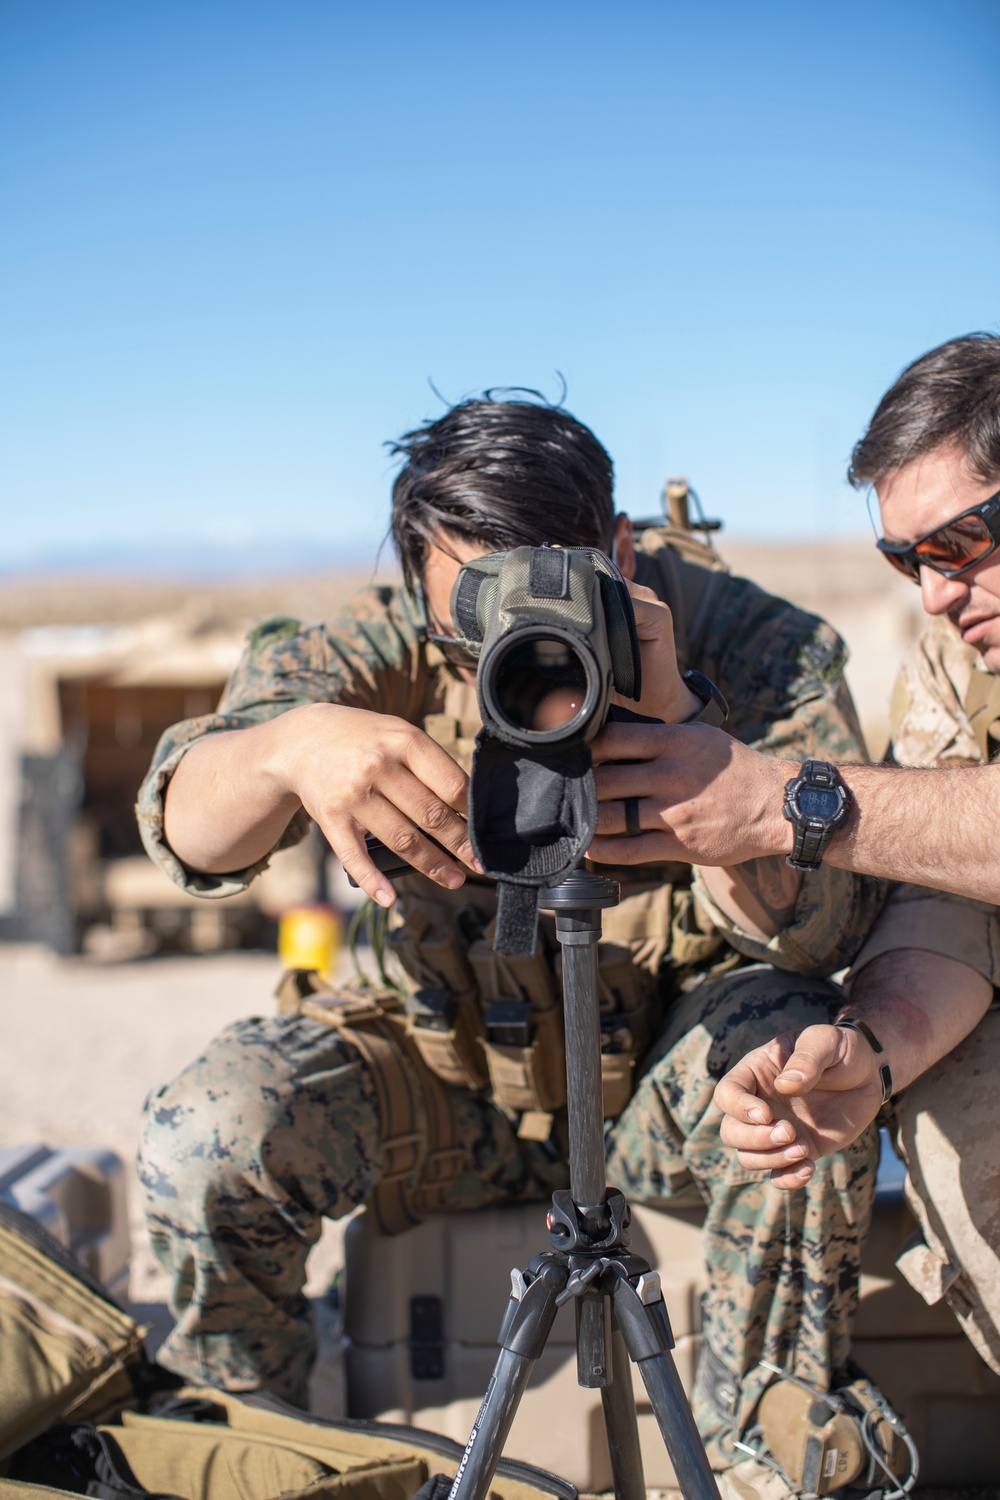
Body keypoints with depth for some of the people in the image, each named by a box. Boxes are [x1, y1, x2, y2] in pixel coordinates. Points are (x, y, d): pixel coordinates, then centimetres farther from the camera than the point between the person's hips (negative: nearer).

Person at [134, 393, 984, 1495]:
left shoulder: (750, 643, -18)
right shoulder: (385, 654, -14)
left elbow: (829, 928, -28)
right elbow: (185, 829, -25)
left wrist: (672, 719, -42)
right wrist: (287, 746, -49)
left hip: (674, 1073, -1)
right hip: (450, 1069, 1)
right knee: (203, 1142, -24)